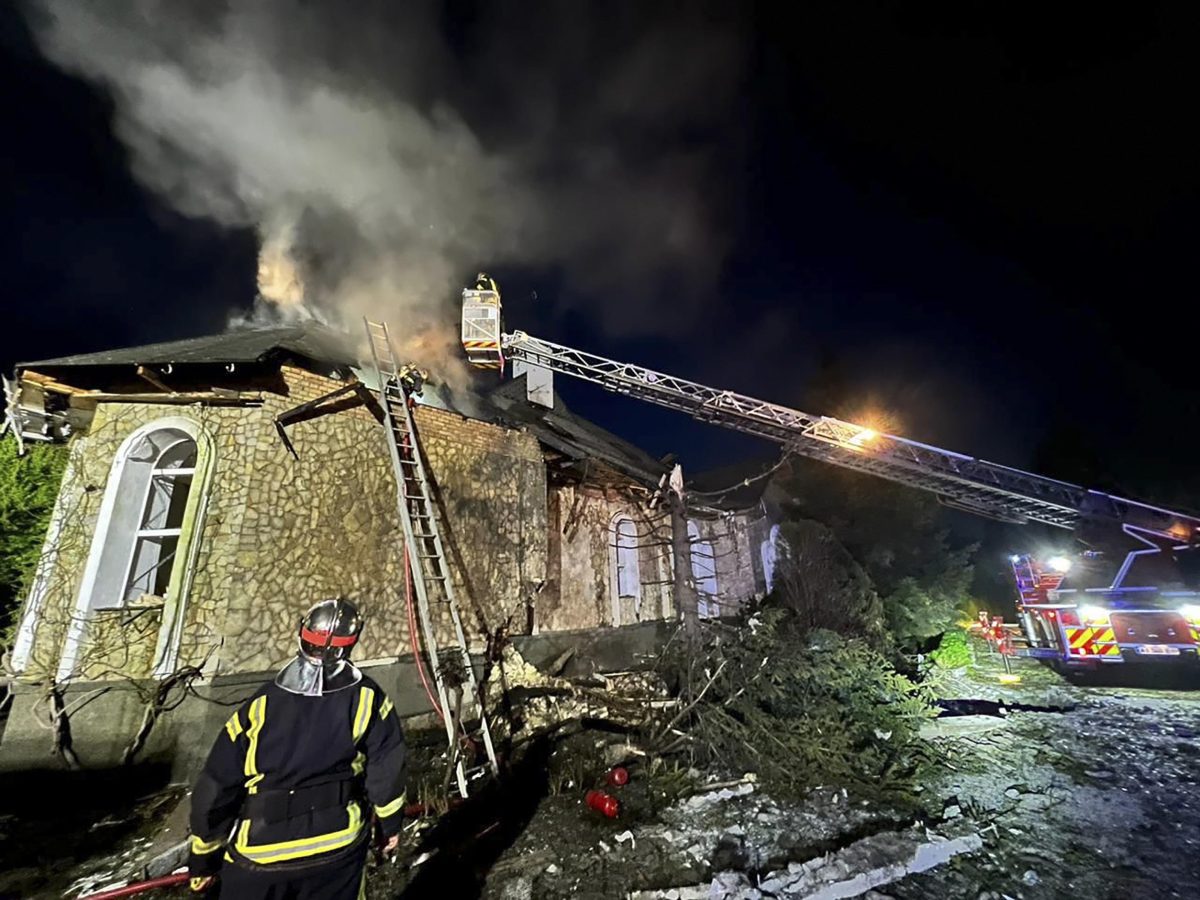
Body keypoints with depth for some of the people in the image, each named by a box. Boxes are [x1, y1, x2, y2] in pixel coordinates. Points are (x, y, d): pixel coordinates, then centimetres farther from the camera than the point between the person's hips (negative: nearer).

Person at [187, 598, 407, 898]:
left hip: (260, 855, 0)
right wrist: (390, 823, 11)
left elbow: (215, 789, -4)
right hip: (338, 845, 0)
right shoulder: (367, 698, -14)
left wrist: (203, 858, 12)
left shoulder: (259, 706, -13)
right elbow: (386, 769, -6)